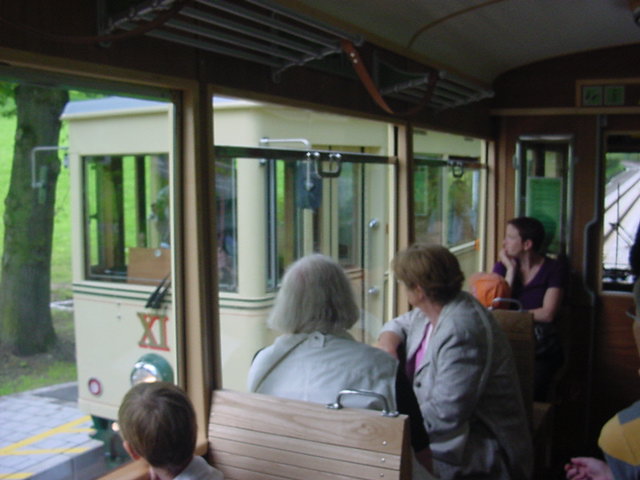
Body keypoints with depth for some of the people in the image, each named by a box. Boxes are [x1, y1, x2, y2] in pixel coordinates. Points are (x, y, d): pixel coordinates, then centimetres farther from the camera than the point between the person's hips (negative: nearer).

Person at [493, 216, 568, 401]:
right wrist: (511, 269, -1)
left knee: (530, 389, -30)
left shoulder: (555, 268, 4)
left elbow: (547, 314, -5)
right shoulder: (502, 266, 13)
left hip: (542, 346, -2)